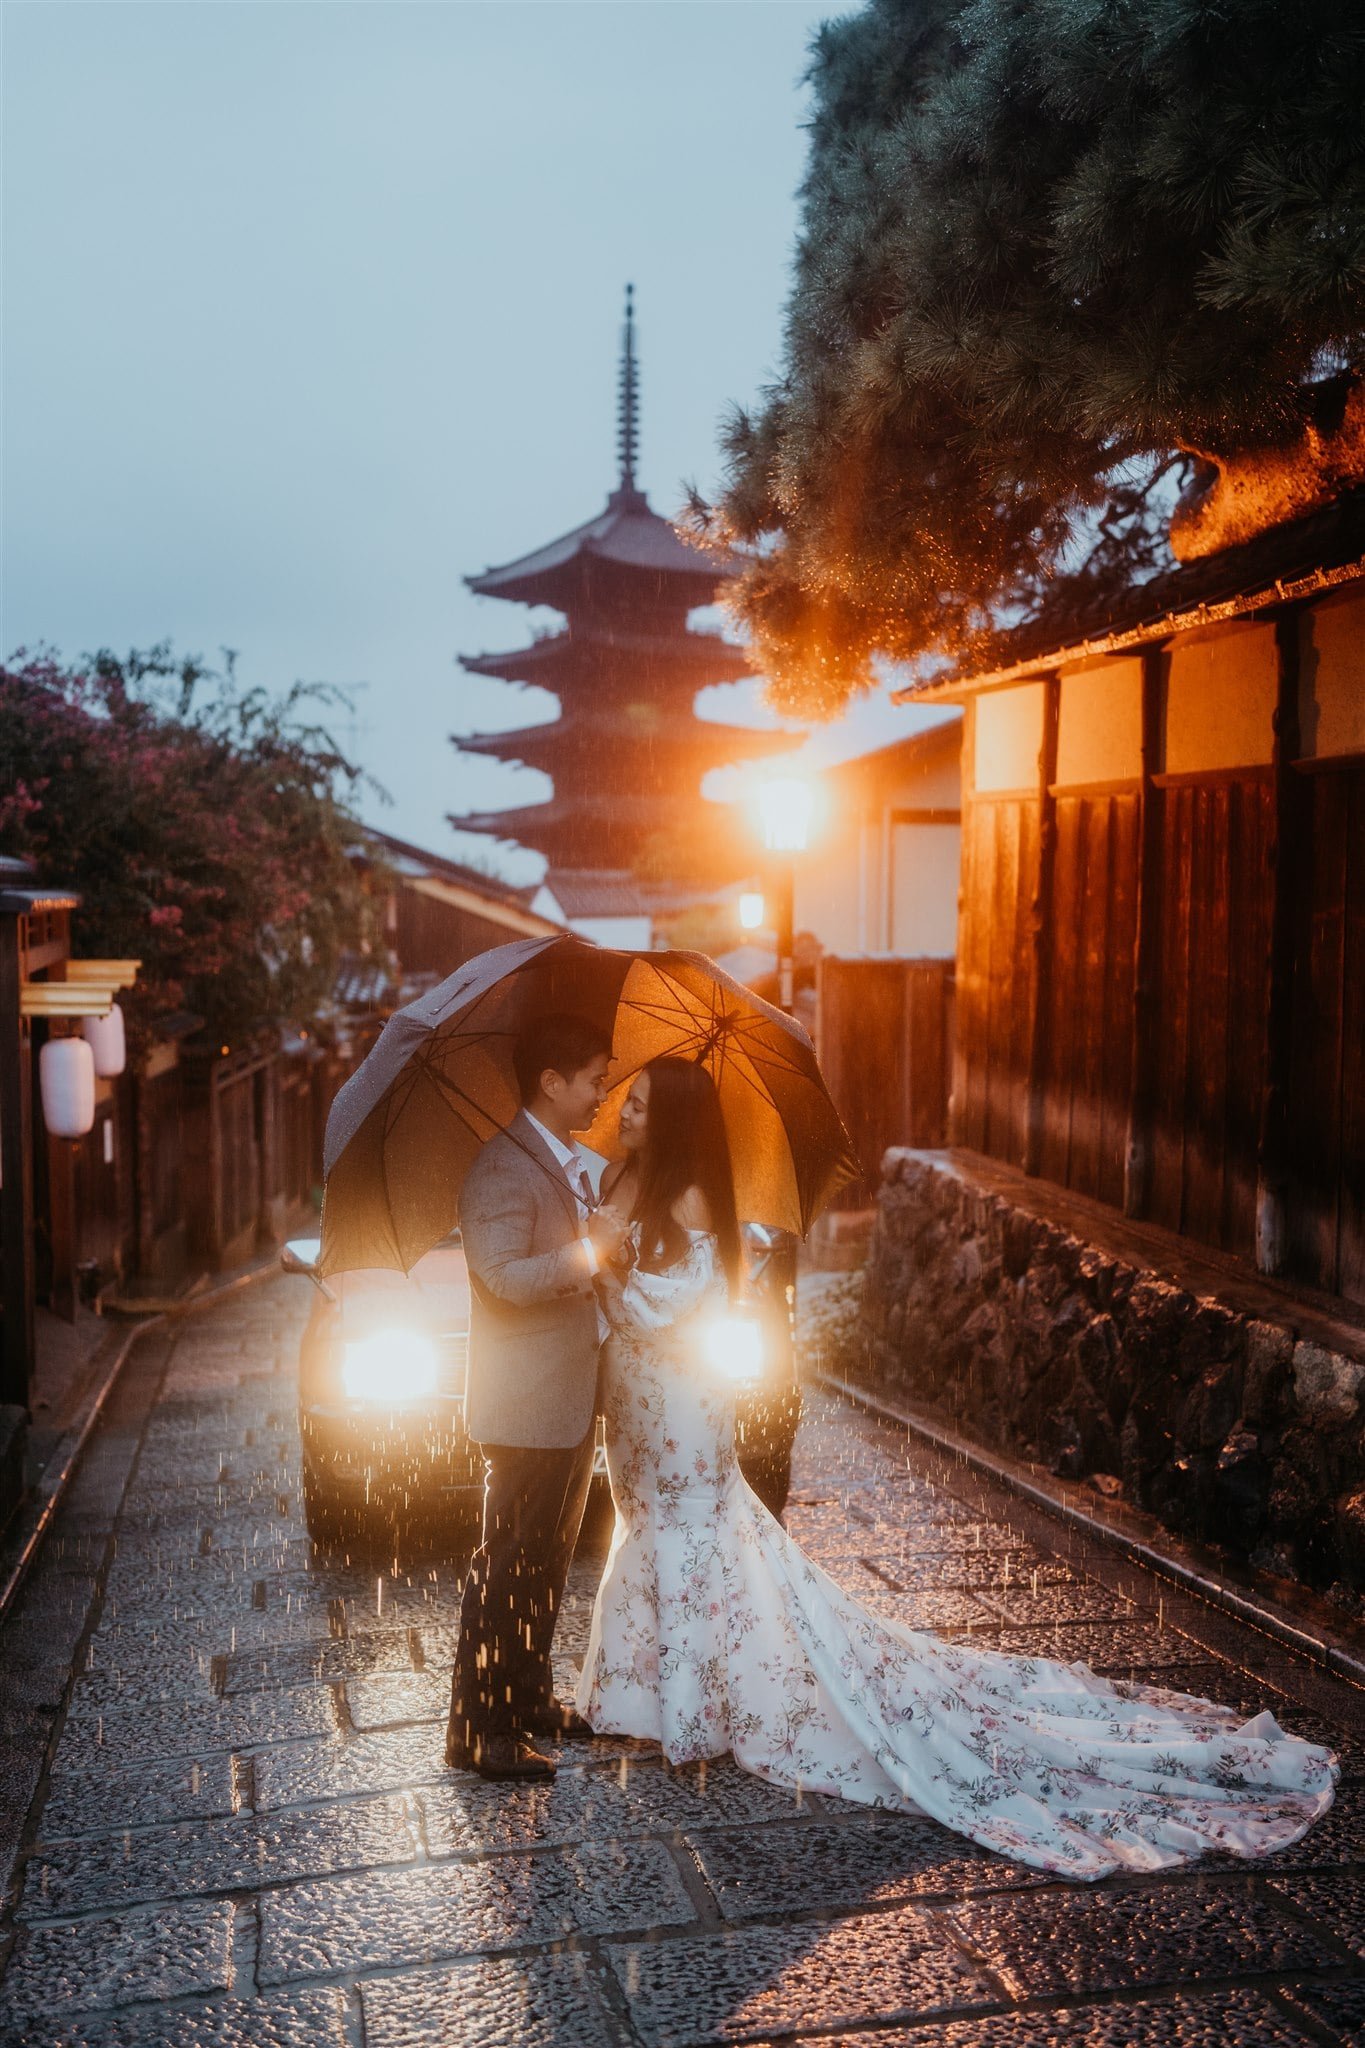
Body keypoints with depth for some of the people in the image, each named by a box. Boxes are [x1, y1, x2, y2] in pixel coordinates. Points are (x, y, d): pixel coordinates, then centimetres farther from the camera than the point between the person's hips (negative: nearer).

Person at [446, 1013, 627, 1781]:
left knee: (549, 1561, 19)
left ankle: (529, 1697, 32)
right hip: (527, 1408, -10)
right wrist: (590, 1253, -25)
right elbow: (504, 1276, -29)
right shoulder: (505, 1169, -18)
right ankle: (478, 1731, 8)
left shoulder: (574, 1165, 14)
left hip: (573, 1401, 10)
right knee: (508, 1568, -2)